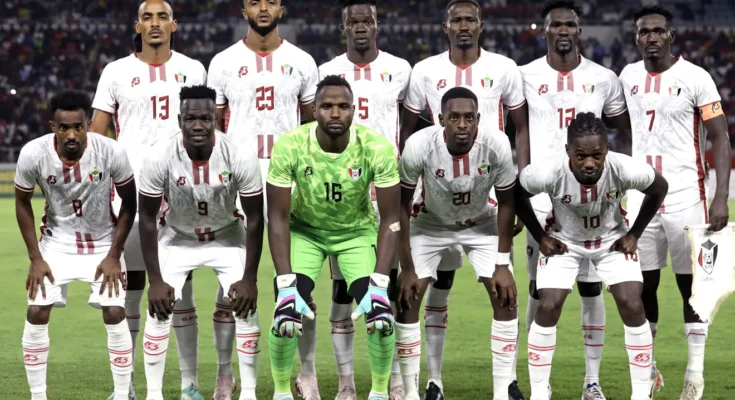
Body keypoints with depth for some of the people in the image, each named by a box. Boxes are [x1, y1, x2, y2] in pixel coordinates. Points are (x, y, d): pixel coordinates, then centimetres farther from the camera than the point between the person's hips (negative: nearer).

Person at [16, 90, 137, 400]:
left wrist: (114, 256, -9)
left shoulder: (111, 152, -25)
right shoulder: (33, 154, -23)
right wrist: (35, 258, -6)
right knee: (36, 314, -8)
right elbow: (22, 203, -4)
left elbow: (129, 204, -8)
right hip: (56, 243, 1)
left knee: (115, 314, -11)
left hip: (102, 243, -1)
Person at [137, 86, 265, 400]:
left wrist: (249, 278, -16)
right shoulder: (159, 159, -29)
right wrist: (155, 280, -17)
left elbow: (254, 218, -16)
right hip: (177, 238, 0)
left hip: (227, 237, 0)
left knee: (246, 307, -10)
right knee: (159, 310, -11)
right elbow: (148, 219, -16)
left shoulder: (240, 158, -28)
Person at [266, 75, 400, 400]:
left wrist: (379, 285, -30)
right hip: (304, 230, 0)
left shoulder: (378, 149, -28)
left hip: (357, 231, 0)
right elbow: (278, 217, -22)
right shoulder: (289, 147, -29)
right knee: (286, 313, -18)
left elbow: (390, 219, -21)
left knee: (380, 315, -16)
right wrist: (286, 286, -30)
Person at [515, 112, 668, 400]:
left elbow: (659, 188, -10)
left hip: (613, 240, 0)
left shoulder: (625, 170, -35)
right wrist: (540, 237, -8)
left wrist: (634, 234, -8)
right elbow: (516, 194, -12)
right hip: (564, 242, 0)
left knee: (632, 307, -11)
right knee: (548, 308, -11)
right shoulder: (548, 173, -36)